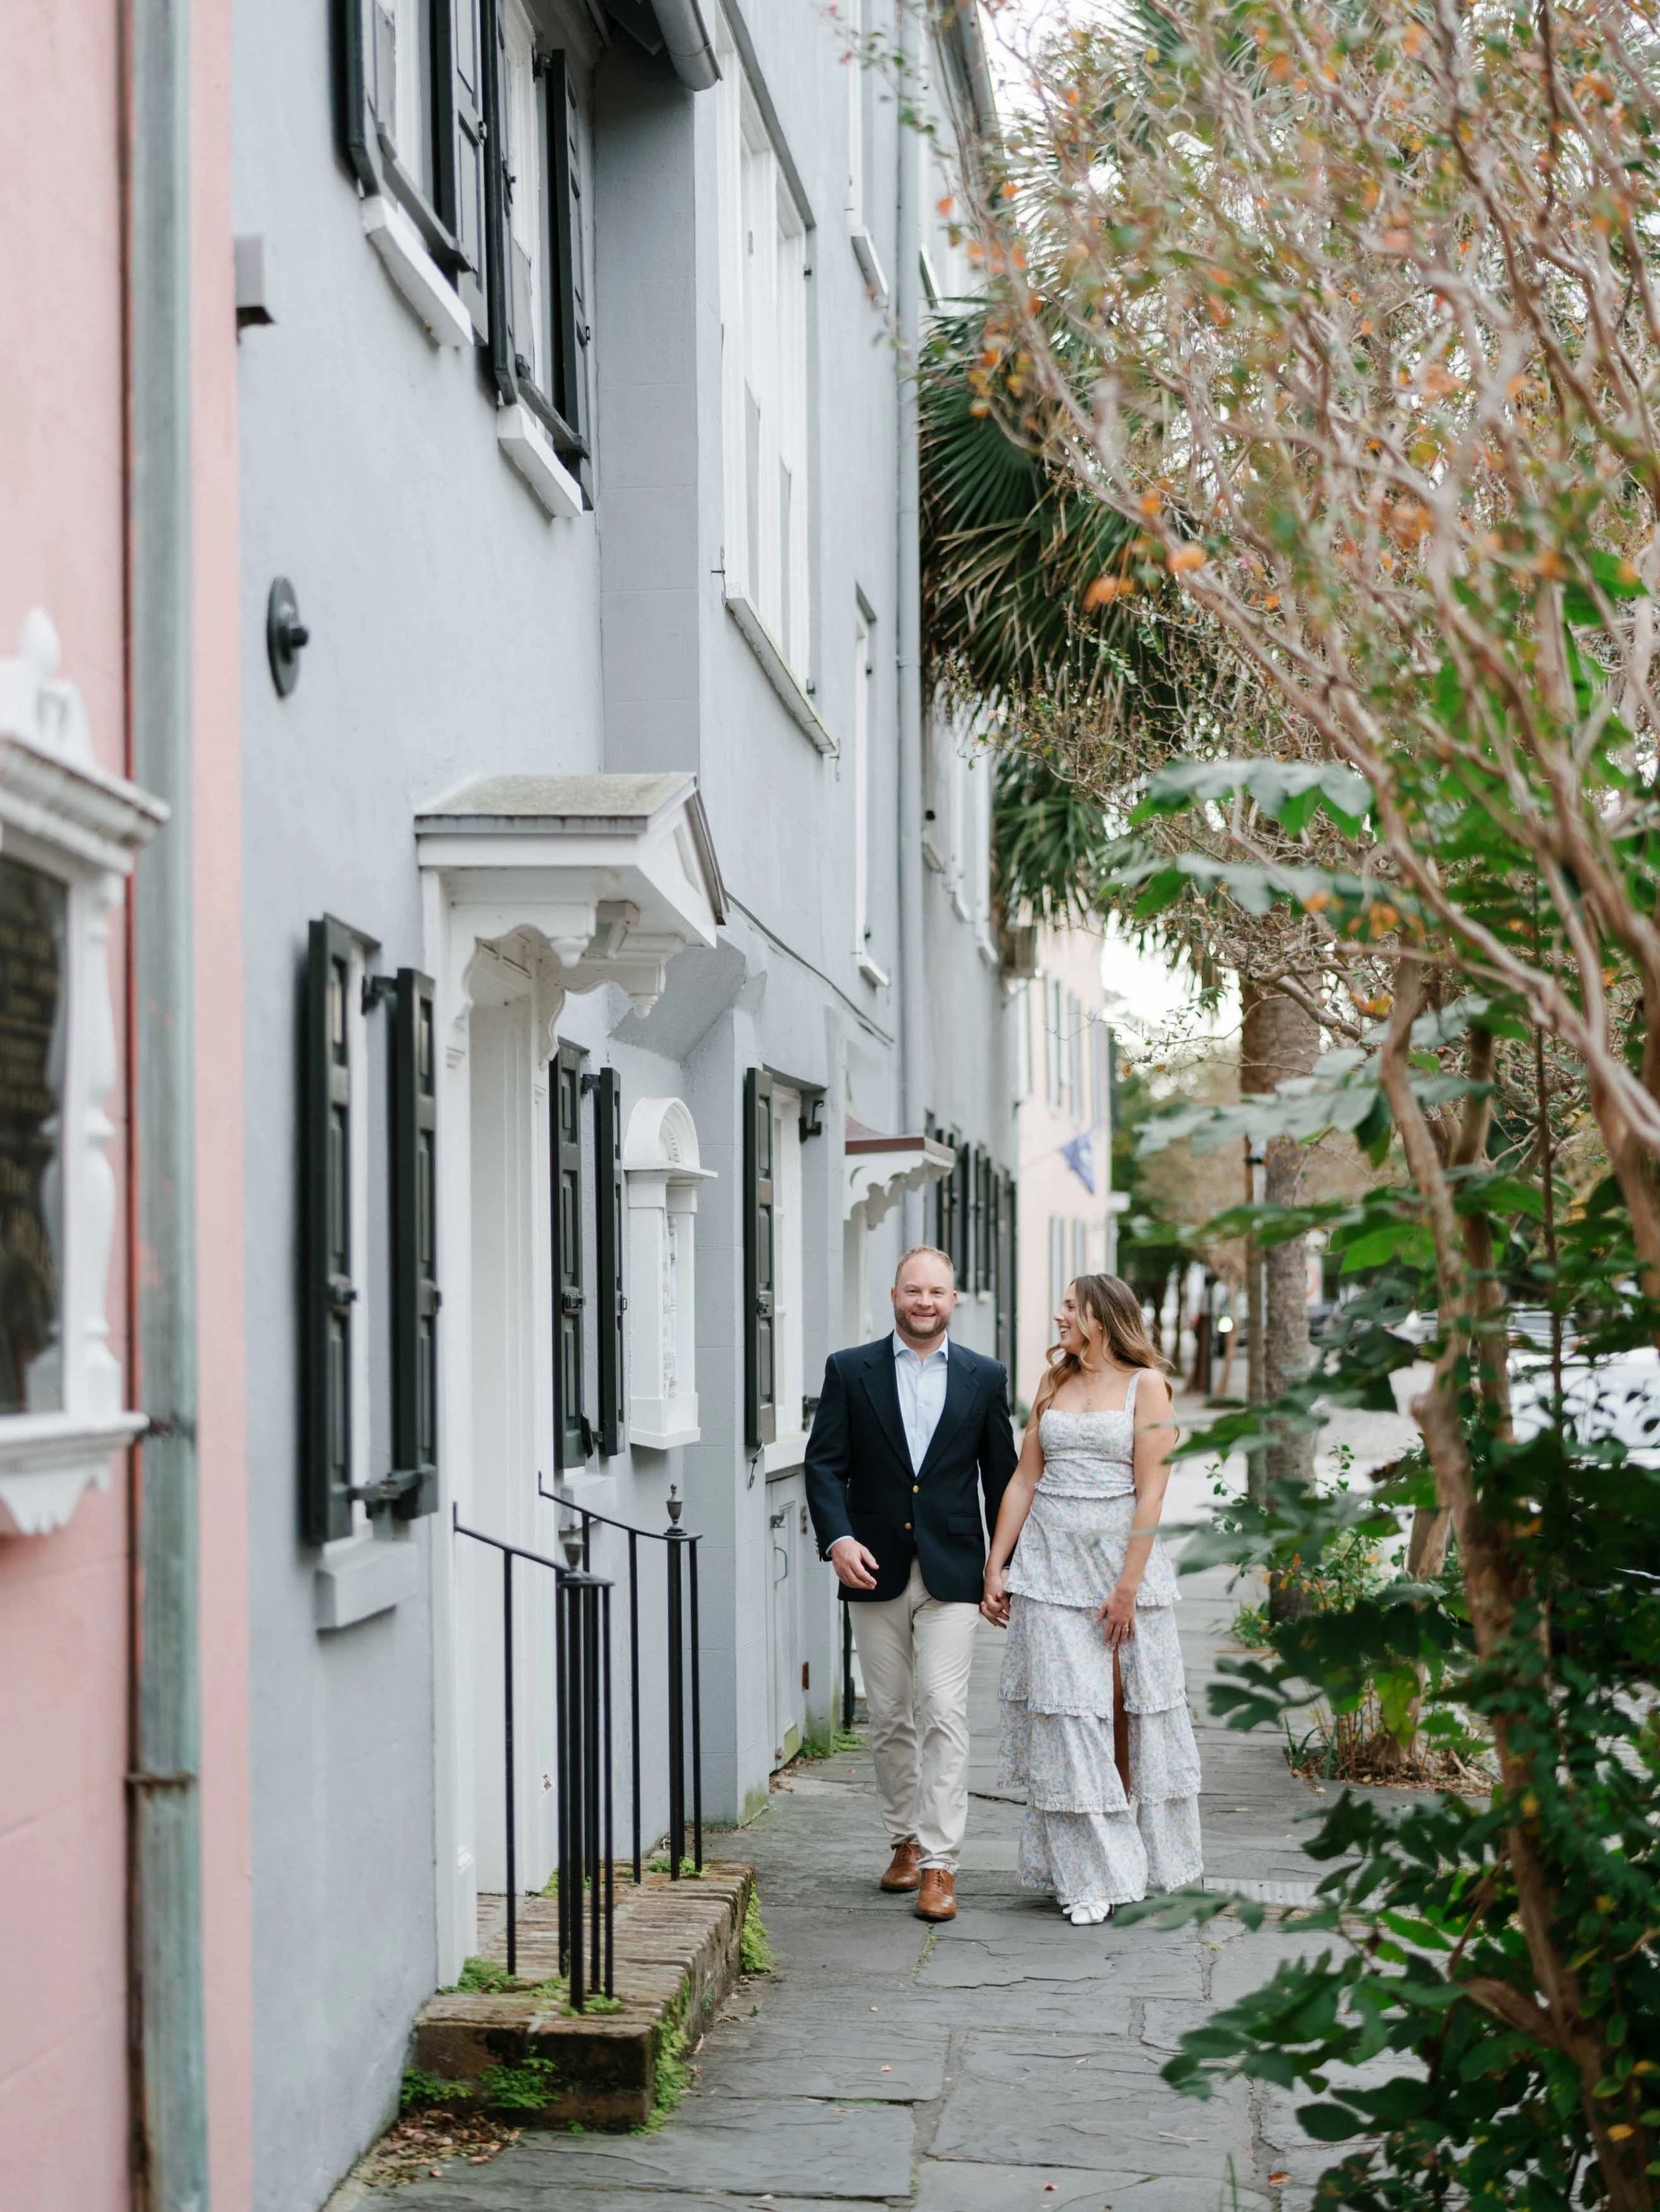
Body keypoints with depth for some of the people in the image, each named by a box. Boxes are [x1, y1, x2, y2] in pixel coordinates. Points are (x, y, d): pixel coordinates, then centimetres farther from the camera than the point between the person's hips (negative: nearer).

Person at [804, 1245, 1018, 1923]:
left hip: (951, 1572, -1)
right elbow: (824, 1464, -1)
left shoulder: (984, 1378, 6)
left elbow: (1001, 1474, 10)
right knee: (889, 1719, 10)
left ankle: (939, 1862, -9)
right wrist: (837, 1538, -16)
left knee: (944, 1713, -10)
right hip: (876, 1569, 1)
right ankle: (906, 1840, 25)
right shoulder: (849, 1371, 4)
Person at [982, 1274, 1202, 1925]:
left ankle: (1147, 1858, 19)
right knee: (1065, 1713, -2)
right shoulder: (1053, 1386, 12)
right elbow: (1024, 1481, 11)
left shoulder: (1145, 1385, -2)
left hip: (1122, 1555, -3)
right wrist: (995, 1567, 4)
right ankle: (1090, 1875, 3)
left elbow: (1151, 1492, -8)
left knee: (1132, 1710, 3)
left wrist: (1128, 1587, -13)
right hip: (1050, 1565, 3)